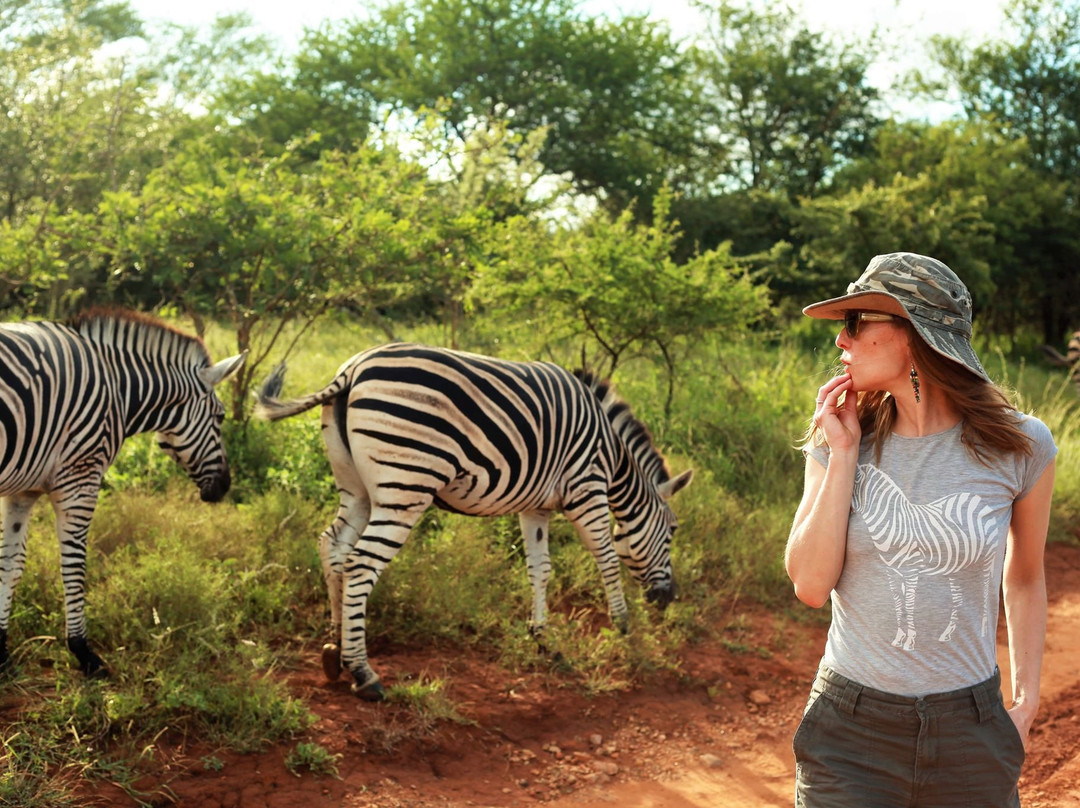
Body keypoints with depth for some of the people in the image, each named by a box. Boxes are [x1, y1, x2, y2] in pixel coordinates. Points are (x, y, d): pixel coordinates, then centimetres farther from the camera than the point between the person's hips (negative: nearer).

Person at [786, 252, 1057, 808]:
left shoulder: (1020, 447, -7)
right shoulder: (841, 439, -4)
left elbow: (1024, 580, 8)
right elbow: (810, 585, -12)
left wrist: (1026, 701, 5)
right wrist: (843, 454, -13)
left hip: (968, 732, 0)